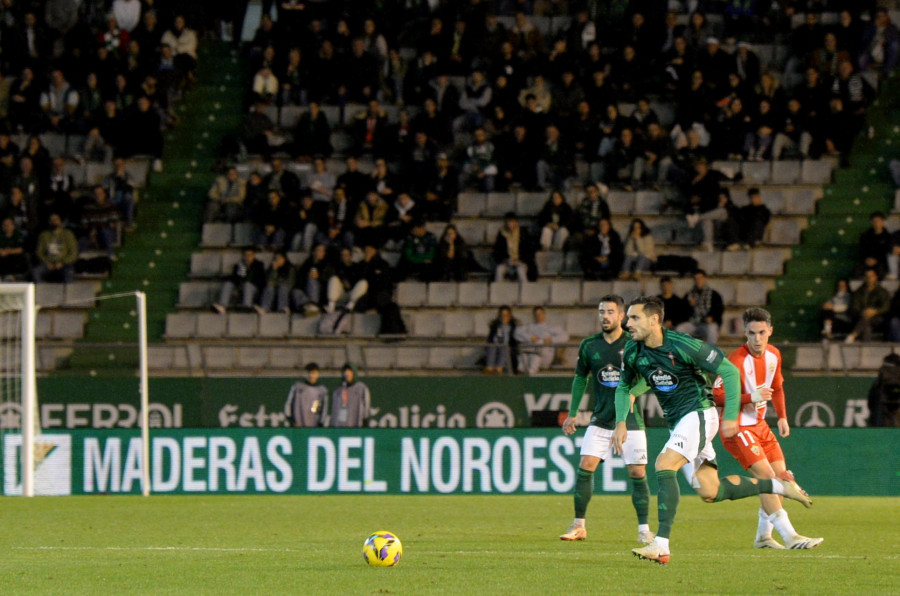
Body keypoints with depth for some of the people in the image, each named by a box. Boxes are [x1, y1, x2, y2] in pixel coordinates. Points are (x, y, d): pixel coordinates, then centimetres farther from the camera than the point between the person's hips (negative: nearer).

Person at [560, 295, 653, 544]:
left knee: (637, 473, -4)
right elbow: (580, 378, 17)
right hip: (600, 419, 2)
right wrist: (572, 414, 15)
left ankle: (644, 529, 7)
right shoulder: (589, 345, 4)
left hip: (630, 420, -2)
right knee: (585, 467, -7)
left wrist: (631, 392, -22)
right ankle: (579, 526, 3)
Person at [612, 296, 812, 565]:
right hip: (676, 421, 7)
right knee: (710, 492, 5)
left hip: (698, 414, -7)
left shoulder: (683, 345, -20)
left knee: (664, 466, -26)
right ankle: (779, 486, 23)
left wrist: (731, 416, -16)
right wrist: (621, 422, 1)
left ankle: (661, 545, -28)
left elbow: (729, 371, -13)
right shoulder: (632, 352, -1)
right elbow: (624, 387, 16)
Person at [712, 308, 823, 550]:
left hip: (759, 425, 8)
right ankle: (790, 537, -20)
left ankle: (763, 536, 20)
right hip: (738, 428, -8)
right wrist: (751, 397, -32)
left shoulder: (773, 355, 4)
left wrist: (782, 417, 16)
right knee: (767, 477, -18)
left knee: (781, 476, 5)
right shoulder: (736, 360, -21)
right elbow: (717, 397, -24)